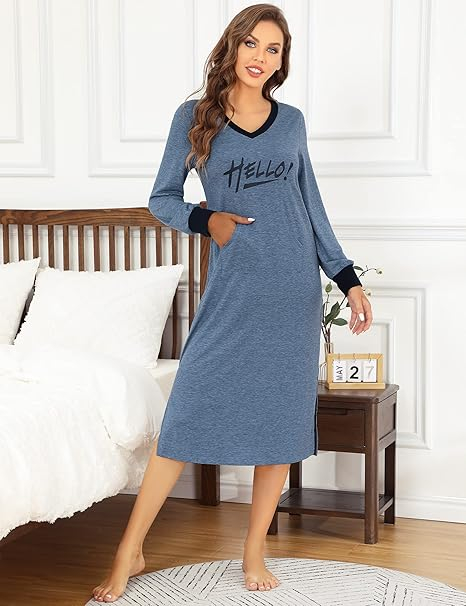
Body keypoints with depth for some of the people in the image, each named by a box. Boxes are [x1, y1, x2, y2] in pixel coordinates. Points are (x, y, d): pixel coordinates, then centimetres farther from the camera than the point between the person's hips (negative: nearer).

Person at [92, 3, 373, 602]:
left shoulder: (291, 121, 9)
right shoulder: (194, 116, 2)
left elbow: (311, 206, 14)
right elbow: (161, 199, 6)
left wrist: (348, 279, 9)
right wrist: (206, 220, -13)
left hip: (295, 289, 3)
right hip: (231, 289, -2)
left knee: (281, 418, 4)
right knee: (187, 412, -5)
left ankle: (254, 552, 18)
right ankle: (129, 552, 5)